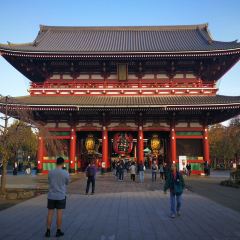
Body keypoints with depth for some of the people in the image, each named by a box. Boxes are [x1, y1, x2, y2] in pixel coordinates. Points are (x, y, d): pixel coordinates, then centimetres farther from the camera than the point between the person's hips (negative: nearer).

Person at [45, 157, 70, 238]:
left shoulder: (50, 172, -4)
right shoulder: (65, 173, -10)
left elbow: (50, 182, 11)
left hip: (51, 196, 2)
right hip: (61, 196, -2)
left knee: (50, 213, 8)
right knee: (59, 213, 5)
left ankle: (48, 231, 12)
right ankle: (58, 231, 12)